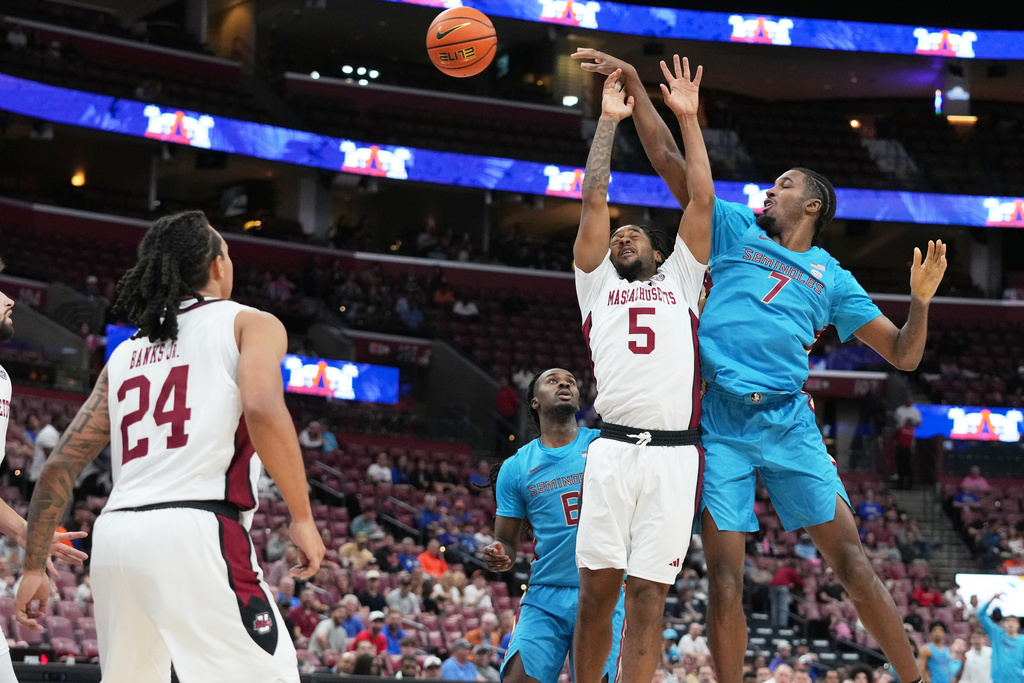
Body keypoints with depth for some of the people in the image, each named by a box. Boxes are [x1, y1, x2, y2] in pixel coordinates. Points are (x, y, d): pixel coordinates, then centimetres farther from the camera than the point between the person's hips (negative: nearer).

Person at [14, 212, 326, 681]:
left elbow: (60, 467, 19)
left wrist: (34, 568, 24)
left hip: (115, 534, 6)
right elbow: (264, 411, -12)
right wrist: (302, 517, -8)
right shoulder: (249, 324, 9)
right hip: (195, 535, -6)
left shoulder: (125, 354, 24)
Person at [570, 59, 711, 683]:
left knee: (648, 592, -2)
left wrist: (688, 119, 18)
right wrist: (609, 121, 18)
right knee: (597, 587, -4)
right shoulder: (598, 284, 23)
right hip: (614, 448, 0)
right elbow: (595, 201, 16)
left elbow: (702, 199, 17)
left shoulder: (680, 280, 24)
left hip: (675, 452, 0)